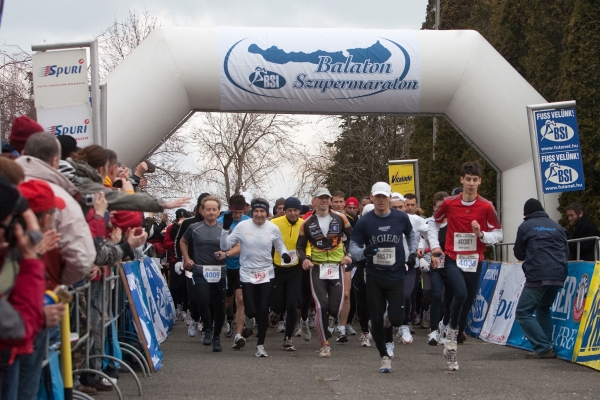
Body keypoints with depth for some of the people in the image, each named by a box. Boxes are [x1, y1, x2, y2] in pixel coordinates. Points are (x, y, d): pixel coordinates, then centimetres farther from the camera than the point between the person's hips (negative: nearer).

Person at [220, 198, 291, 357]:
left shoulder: (273, 228, -3)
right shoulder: (242, 226, -7)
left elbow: (280, 246, 12)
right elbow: (225, 246, -3)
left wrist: (285, 254, -10)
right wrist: (226, 228, -17)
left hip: (267, 274, 1)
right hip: (247, 275, -1)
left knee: (263, 311, 0)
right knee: (251, 311, -4)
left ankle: (260, 345, 13)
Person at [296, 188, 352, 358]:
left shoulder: (340, 219, 2)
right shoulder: (307, 223, 2)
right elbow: (300, 246, 10)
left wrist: (349, 255, -3)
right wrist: (304, 259, -10)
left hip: (337, 267, 1)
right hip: (317, 268, -1)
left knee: (335, 309, -3)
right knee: (321, 306, -13)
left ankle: (322, 322, 34)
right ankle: (325, 344, 0)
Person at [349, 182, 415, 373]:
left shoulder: (401, 218, -2)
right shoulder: (364, 221, -6)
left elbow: (410, 235, 19)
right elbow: (353, 247, -6)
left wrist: (412, 253, 6)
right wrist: (364, 252, -27)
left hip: (396, 276, 0)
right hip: (374, 278, 0)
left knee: (396, 319, -9)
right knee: (376, 321, 1)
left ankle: (389, 316, 29)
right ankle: (385, 356, 19)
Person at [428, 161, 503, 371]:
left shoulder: (486, 207, -2)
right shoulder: (449, 203, -1)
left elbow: (498, 234, 3)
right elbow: (433, 224, 14)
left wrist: (482, 234, -16)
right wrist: (435, 247, 3)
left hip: (474, 261, 2)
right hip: (453, 259, -2)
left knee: (467, 303, 7)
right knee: (461, 293, -28)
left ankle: (451, 347, 21)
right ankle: (452, 330, -3)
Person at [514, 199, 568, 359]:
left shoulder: (525, 226, 5)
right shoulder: (557, 227, 16)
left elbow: (519, 254, 11)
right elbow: (566, 252, 20)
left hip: (537, 275, -6)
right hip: (558, 275, 6)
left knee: (523, 312, -1)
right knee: (544, 309, 22)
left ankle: (543, 348, -10)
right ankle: (547, 348, 17)